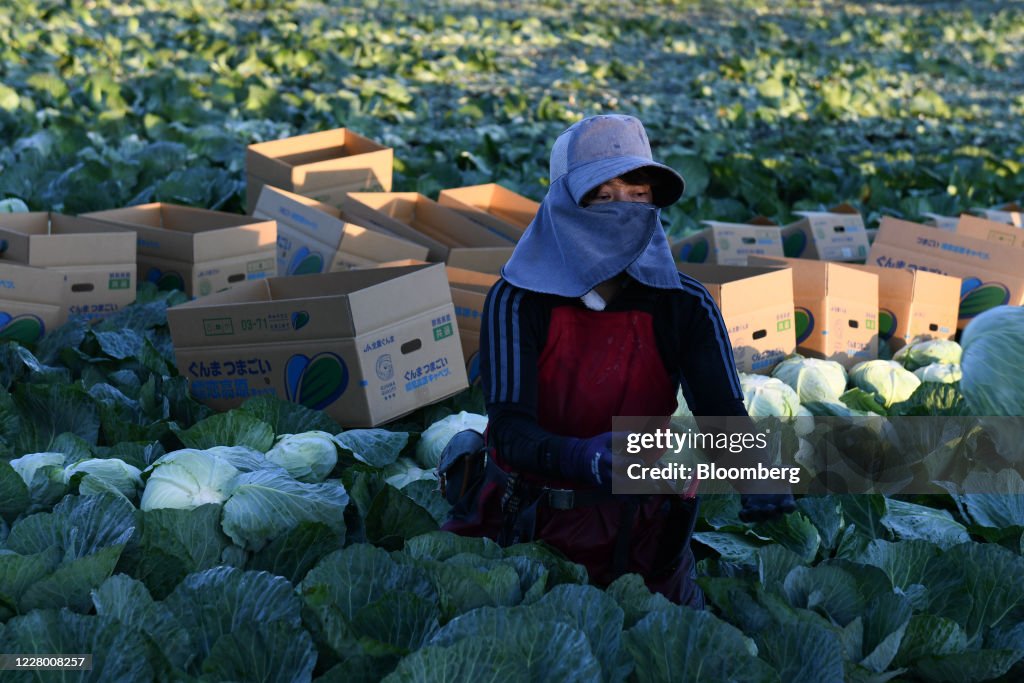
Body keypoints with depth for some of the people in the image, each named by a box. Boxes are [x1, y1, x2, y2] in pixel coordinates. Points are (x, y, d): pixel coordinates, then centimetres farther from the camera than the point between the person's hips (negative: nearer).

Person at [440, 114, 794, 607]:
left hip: (639, 529, 2)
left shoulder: (684, 307, -8)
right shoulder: (517, 302, -14)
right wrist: (582, 457, -46)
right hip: (527, 524, -2)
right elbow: (509, 429, -24)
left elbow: (724, 413, -17)